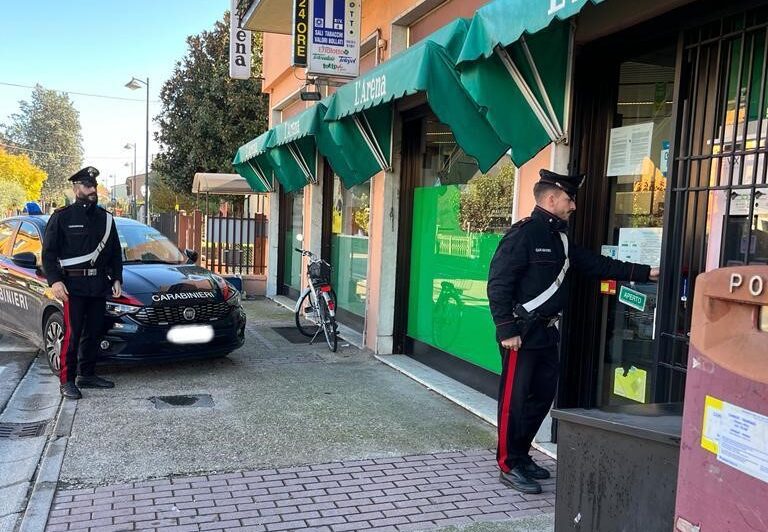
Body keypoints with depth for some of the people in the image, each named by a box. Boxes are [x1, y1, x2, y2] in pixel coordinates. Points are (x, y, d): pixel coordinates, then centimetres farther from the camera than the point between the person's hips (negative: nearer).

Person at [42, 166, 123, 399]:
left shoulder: (105, 218, 13)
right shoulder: (62, 217, -1)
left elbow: (116, 253, 18)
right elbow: (48, 252, -3)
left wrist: (117, 279, 10)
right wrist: (54, 281, -13)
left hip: (99, 284, 5)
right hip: (73, 284, -5)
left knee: (94, 332, 10)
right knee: (72, 333, -5)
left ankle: (86, 375, 21)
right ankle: (67, 381, 2)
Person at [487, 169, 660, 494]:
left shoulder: (560, 238, 15)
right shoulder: (523, 234, -14)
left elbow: (595, 264, 18)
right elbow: (498, 284, -18)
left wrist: (644, 273, 15)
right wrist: (506, 330, -20)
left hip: (547, 333, 10)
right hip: (521, 333, -10)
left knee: (543, 395, 15)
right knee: (515, 399, -1)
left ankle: (522, 456, 29)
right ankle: (509, 466, 10)